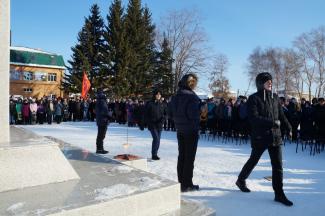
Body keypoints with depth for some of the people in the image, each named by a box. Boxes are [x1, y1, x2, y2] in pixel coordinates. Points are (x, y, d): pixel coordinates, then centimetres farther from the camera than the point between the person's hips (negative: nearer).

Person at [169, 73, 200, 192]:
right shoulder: (192, 96, -17)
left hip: (180, 130, 7)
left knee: (181, 156, 15)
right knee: (189, 157, 3)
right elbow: (194, 114, -22)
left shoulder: (175, 96, 5)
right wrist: (196, 127, -6)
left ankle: (181, 182, 23)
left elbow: (171, 113, 8)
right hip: (191, 131, -7)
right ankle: (187, 185, 9)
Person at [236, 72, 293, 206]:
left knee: (278, 165, 2)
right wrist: (273, 122, -21)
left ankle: (279, 194, 12)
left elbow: (281, 115, 19)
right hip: (259, 137, -4)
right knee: (253, 161, 12)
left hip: (275, 136, 5)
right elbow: (254, 118, -19)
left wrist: (289, 128, 25)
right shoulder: (254, 98, -9)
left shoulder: (274, 97, 8)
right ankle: (241, 180, 36)